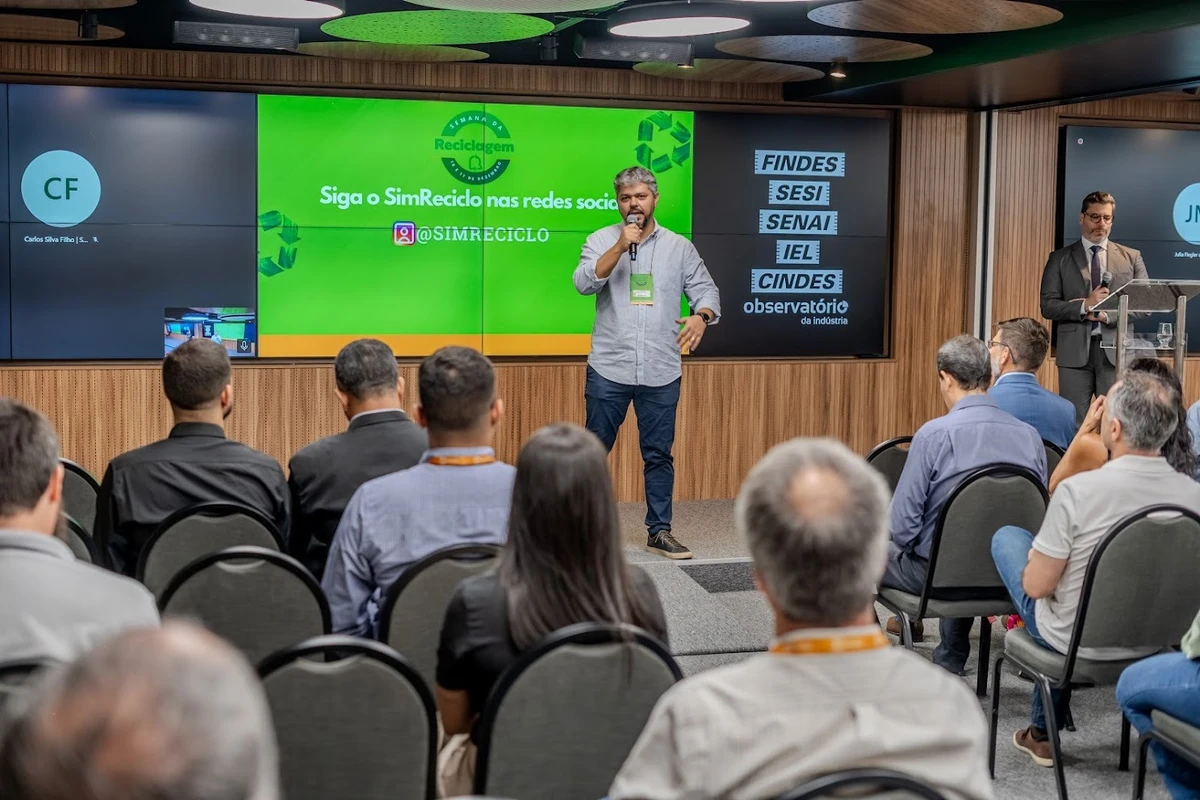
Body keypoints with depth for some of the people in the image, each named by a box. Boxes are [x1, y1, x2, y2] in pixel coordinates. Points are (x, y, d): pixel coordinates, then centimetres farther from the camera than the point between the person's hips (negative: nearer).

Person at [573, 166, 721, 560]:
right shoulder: (601, 240, 2)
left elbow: (706, 289, 6)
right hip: (608, 370, -1)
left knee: (659, 454, 8)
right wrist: (620, 246, -21)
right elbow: (584, 282, -12)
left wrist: (701, 315, -16)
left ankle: (659, 532, 16)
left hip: (661, 373, 1)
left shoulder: (679, 246, 7)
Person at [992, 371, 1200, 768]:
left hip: (1078, 641, -5)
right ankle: (1043, 732, 42)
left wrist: (1040, 556, 4)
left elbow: (1036, 586, -20)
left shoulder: (1077, 490, -28)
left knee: (1007, 537, 19)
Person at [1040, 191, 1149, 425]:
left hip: (1116, 350, 1)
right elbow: (1048, 306, 0)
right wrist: (1084, 305, -15)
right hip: (1075, 350, 0)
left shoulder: (1131, 257, 11)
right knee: (1073, 421, 0)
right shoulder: (1060, 258, 8)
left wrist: (1109, 315, -10)